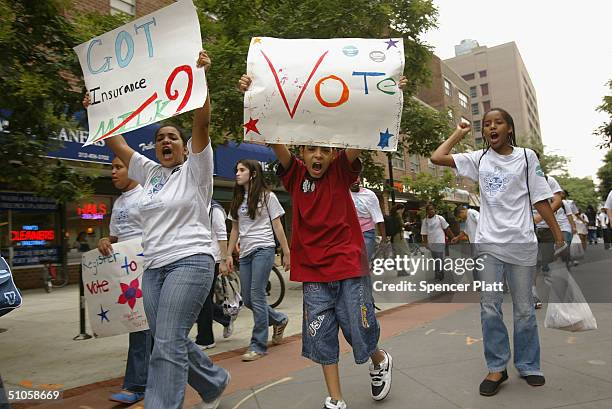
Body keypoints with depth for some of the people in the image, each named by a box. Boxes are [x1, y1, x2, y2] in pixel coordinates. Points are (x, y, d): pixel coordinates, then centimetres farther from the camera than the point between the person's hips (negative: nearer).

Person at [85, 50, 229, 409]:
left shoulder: (194, 170, 1)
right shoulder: (150, 172, 17)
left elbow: (202, 124, -12)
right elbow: (117, 144, 22)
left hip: (190, 262, -7)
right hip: (154, 267, 7)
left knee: (168, 345, -12)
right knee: (169, 343, 13)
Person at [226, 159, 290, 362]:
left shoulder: (266, 196, 0)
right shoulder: (237, 199, 14)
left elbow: (277, 226, 0)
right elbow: (235, 229, 16)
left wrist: (286, 253, -2)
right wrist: (229, 254, 11)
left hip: (263, 248, -6)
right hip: (245, 252, 6)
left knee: (257, 295, -11)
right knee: (247, 299, 6)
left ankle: (258, 345, 1)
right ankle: (279, 320, 31)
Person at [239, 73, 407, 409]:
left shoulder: (342, 171, -1)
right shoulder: (295, 174, 1)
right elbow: (273, 137, -9)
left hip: (350, 267, -1)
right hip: (313, 271, 2)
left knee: (360, 333, 7)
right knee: (322, 338, 8)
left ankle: (380, 361, 41)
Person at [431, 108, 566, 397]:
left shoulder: (526, 156, 4)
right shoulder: (479, 159, 7)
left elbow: (541, 200, 3)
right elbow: (437, 158, -1)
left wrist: (559, 237, 0)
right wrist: (459, 133, 11)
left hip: (522, 243, -1)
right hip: (488, 244, 1)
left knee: (524, 309, 8)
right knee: (489, 307, 2)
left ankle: (528, 366, 25)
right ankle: (497, 368, 14)